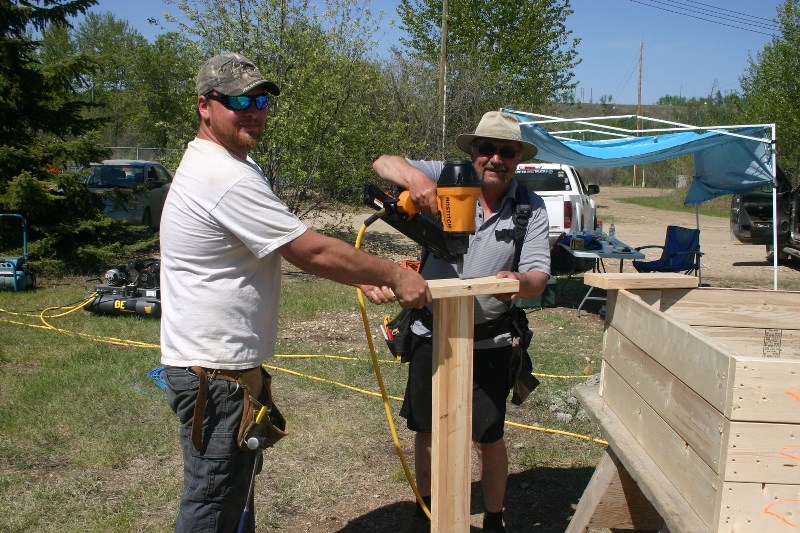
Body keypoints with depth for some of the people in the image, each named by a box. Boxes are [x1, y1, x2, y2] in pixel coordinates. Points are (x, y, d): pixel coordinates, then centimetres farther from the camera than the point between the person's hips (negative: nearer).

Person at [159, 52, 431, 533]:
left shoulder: (227, 165, 13)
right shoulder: (229, 180, -22)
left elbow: (298, 247, 14)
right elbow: (315, 253, -22)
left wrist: (370, 276, 6)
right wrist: (394, 276, -11)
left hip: (222, 362, 11)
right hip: (216, 371, -11)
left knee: (234, 488, 25)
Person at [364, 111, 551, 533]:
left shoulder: (530, 208, -5)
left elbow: (539, 276, -10)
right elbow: (383, 164, -13)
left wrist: (520, 282, -35)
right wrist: (413, 176, -35)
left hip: (489, 342, 0)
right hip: (432, 332, 1)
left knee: (489, 438, 8)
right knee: (427, 431, 15)